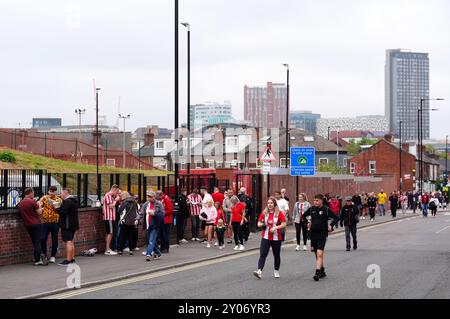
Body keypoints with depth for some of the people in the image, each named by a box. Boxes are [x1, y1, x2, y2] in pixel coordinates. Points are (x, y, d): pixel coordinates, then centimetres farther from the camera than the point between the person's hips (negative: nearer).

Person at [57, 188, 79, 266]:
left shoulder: (67, 202, -16)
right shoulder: (73, 201, 17)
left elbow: (63, 212, -23)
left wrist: (56, 209, -9)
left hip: (67, 225, -10)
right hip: (73, 225, 10)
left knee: (68, 242, -11)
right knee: (71, 242, 17)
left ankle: (68, 260, -13)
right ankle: (72, 259, 21)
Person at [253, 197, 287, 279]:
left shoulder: (279, 213, -3)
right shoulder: (264, 213, 6)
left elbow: (284, 224, -7)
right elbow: (259, 224, 11)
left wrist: (275, 227, -20)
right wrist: (262, 224, -11)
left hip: (276, 238, -1)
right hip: (265, 237, 1)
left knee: (276, 255, 11)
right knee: (263, 254, -12)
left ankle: (276, 271, 28)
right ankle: (259, 271, -22)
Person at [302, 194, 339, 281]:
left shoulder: (326, 209, -8)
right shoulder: (311, 209, 4)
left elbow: (336, 218, -4)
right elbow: (304, 216, 23)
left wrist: (330, 226, -10)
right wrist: (308, 222, 12)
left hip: (322, 235, -5)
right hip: (313, 234, 5)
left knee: (319, 254, -17)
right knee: (317, 254, 13)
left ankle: (318, 272, -21)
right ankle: (322, 271, 27)